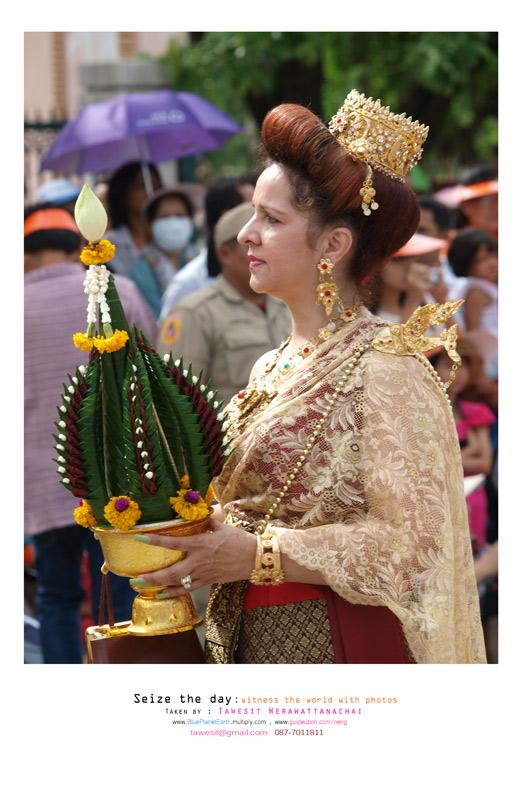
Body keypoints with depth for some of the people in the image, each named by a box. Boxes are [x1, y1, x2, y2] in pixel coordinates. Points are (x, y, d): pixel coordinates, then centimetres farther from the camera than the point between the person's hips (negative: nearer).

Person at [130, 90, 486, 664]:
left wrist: (258, 556, -21)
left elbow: (414, 545, -19)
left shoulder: (386, 367, -14)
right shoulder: (270, 369, 9)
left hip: (338, 644, -7)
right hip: (250, 642, 7)